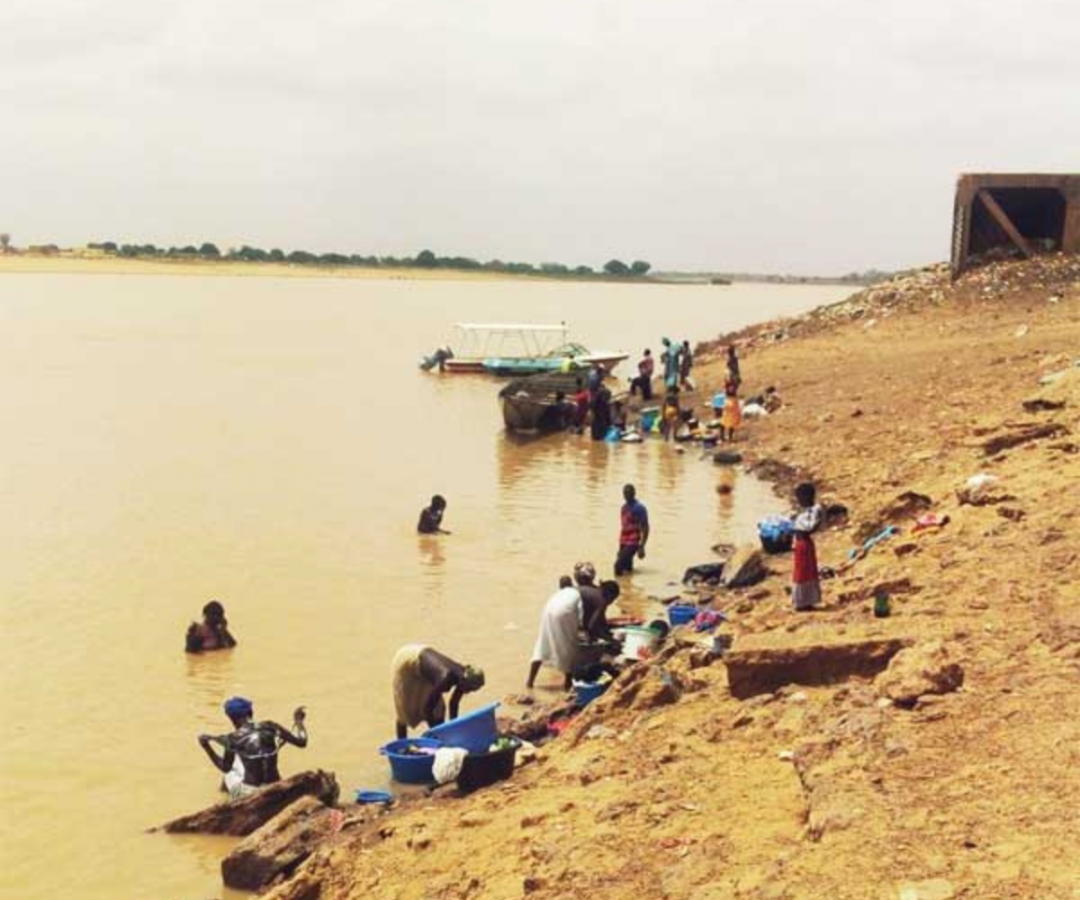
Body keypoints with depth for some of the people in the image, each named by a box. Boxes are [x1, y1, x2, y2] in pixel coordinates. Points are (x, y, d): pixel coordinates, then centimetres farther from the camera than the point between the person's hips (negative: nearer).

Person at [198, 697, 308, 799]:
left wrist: (206, 747, 12)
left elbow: (225, 768, 5)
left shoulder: (233, 739, -10)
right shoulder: (270, 727, -5)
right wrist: (299, 721, 17)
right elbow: (302, 742, -1)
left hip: (249, 793, -2)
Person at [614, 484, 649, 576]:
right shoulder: (624, 507, 13)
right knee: (626, 568, 9)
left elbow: (645, 528, -14)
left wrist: (641, 547, -20)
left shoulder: (639, 508, -12)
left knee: (619, 566, -18)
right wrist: (620, 546, 21)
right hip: (624, 543, 8)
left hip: (633, 543, -8)